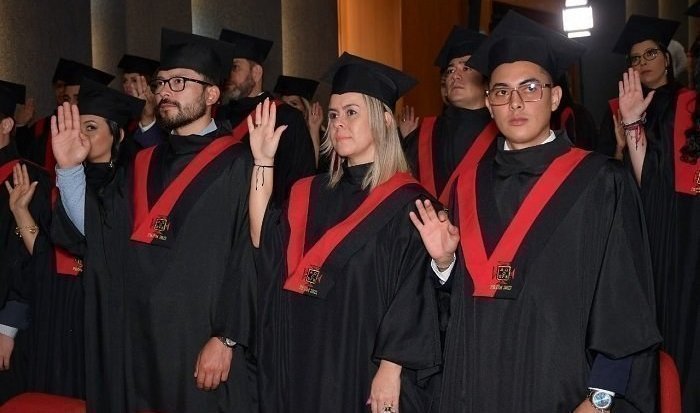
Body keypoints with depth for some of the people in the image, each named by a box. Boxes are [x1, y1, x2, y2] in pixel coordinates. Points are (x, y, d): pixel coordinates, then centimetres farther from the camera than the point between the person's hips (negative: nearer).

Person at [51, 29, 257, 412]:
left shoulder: (237, 164, -8)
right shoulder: (144, 164, 13)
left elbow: (252, 258, -13)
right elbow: (97, 230, 7)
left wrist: (227, 338, -16)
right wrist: (70, 168, -3)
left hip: (204, 345, -6)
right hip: (140, 342, 6)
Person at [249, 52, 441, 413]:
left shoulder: (406, 202, -10)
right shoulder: (313, 192, 8)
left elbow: (413, 296, -13)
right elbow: (263, 242, -4)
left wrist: (391, 371, -17)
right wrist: (263, 161, -6)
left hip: (365, 366, -5)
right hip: (308, 364, 6)